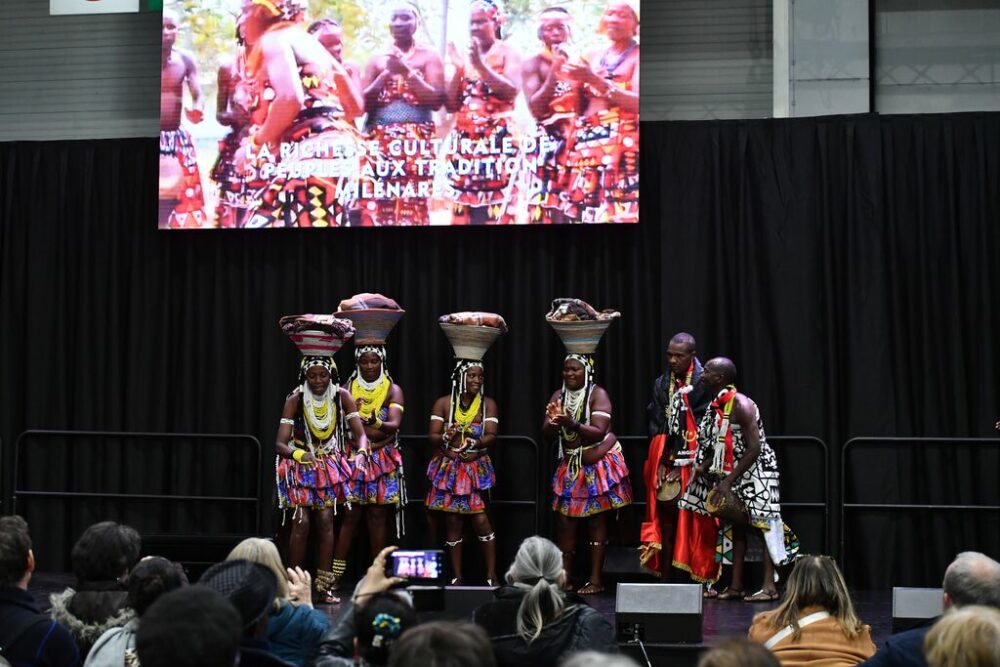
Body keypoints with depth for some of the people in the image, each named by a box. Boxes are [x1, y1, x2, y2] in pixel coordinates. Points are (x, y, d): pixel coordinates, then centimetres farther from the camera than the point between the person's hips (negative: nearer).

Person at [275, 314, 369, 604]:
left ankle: (324, 585, 4)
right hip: (300, 465, -2)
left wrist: (361, 453, -35)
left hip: (330, 465, 2)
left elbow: (360, 433, -14)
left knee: (326, 521, -2)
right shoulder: (295, 399, -16)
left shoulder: (342, 396, -11)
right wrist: (299, 454, -39)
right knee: (302, 522, -12)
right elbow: (280, 443, -19)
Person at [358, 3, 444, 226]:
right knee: (376, 205, -8)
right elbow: (362, 103, 9)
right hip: (379, 141, 2)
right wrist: (387, 73, -3)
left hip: (417, 141, -2)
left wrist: (407, 72, -10)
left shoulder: (429, 56, 8)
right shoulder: (378, 59, 16)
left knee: (413, 206, -10)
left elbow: (437, 100, -3)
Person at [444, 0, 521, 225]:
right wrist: (458, 70, -2)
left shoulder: (507, 53, 5)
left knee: (496, 208, -13)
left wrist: (480, 65, -15)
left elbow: (512, 91, -12)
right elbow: (450, 105, 10)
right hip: (465, 140, 5)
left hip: (498, 139, -5)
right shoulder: (464, 57, 17)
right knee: (462, 208, -2)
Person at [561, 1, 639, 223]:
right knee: (584, 210, -3)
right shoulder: (593, 57, 19)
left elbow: (638, 102, -13)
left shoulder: (638, 56, 2)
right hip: (587, 145, 5)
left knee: (620, 212, -18)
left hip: (623, 146, -5)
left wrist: (595, 80, -17)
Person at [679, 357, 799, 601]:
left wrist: (729, 481, -24)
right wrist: (703, 467, -5)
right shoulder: (717, 405, 4)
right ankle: (735, 586, 14)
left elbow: (754, 449, -24)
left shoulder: (740, 405, -21)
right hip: (732, 473, 9)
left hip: (756, 471, -9)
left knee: (763, 525, -7)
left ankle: (769, 586, -8)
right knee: (736, 526, 10)